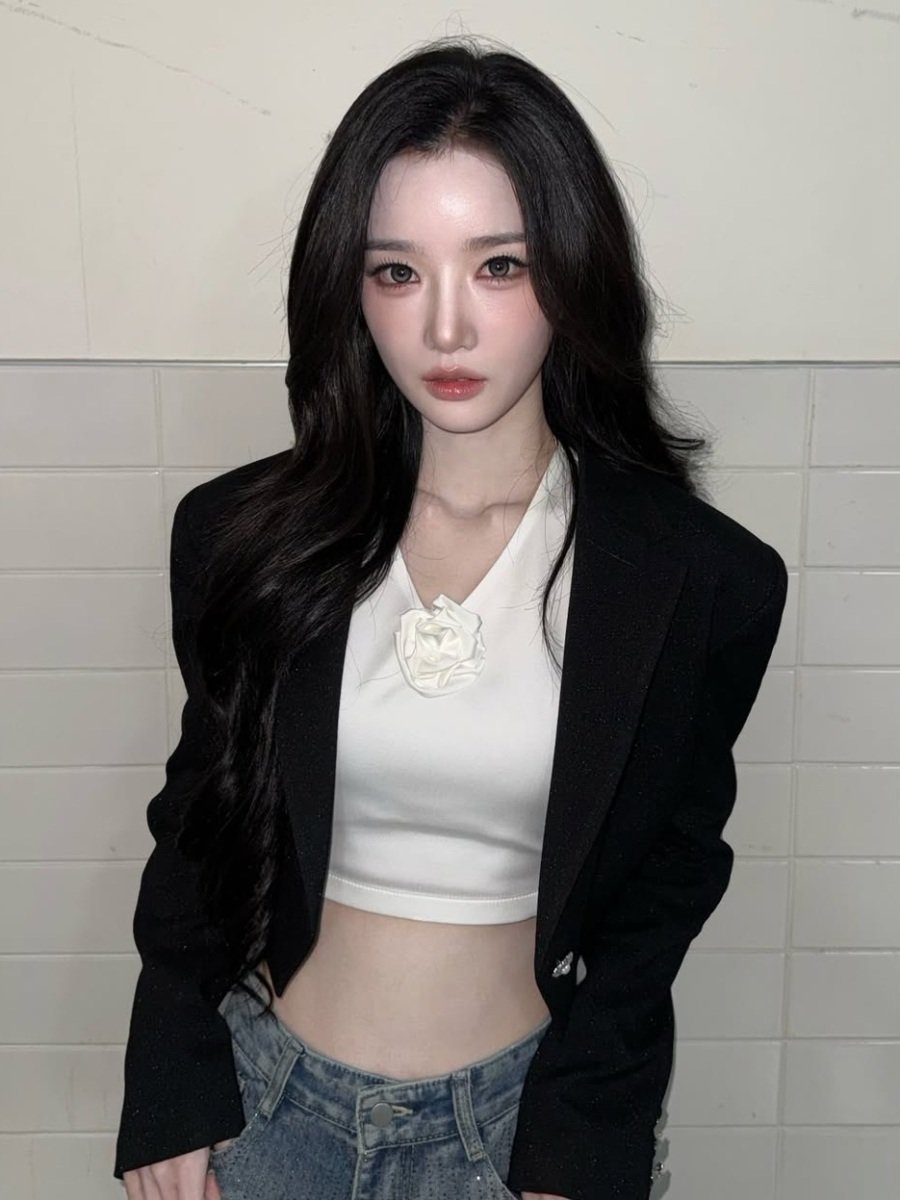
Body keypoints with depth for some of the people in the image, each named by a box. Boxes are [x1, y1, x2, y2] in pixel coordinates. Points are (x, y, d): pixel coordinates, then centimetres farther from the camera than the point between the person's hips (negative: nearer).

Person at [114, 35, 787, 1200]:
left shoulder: (705, 582, -14)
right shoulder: (241, 536, -10)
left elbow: (665, 886, -4)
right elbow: (198, 821, 1)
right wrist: (172, 1098, 1)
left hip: (524, 1106, -1)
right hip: (263, 1093, 2)